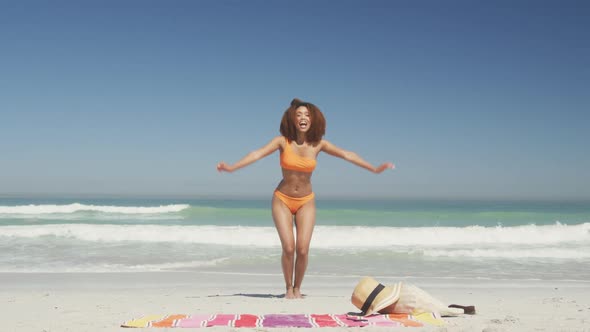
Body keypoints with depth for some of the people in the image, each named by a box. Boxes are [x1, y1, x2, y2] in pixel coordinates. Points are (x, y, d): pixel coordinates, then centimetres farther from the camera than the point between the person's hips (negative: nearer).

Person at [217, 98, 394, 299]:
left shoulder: (318, 144, -5)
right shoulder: (283, 141, -11)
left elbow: (347, 155, -3)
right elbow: (258, 154, -20)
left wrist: (373, 169, -6)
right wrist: (231, 168, -31)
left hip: (306, 202, 1)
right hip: (282, 200, -1)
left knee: (302, 249, -9)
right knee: (288, 248, -12)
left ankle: (297, 288, 15)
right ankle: (288, 288, 12)